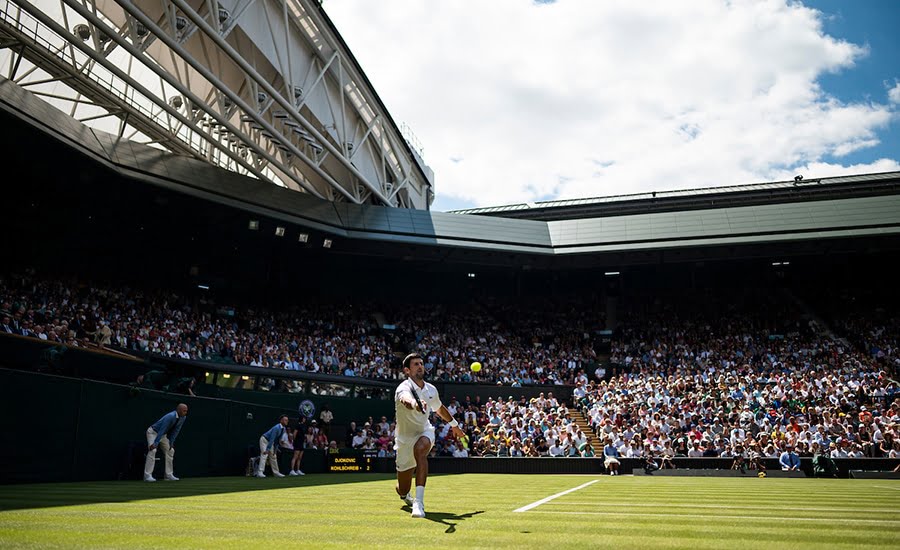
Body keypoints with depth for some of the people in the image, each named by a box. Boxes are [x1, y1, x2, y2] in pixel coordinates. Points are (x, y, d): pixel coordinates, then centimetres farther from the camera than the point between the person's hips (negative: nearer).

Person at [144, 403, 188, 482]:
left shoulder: (183, 418, -10)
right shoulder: (170, 416, -34)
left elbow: (176, 430, -2)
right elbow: (162, 429, -35)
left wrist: (171, 442, -5)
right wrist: (155, 443, -36)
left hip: (163, 435, 8)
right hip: (153, 432, -8)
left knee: (170, 450, 3)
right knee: (152, 450, -22)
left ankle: (169, 475, 7)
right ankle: (147, 475, -20)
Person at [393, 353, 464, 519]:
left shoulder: (431, 390, -4)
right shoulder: (404, 388, -22)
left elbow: (439, 408, 19)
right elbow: (406, 399, -50)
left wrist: (454, 424, 29)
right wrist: (414, 403, -72)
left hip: (424, 432, 2)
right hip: (404, 438, -2)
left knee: (420, 448, -37)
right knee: (403, 489, 8)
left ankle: (419, 502, -39)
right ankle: (404, 494, 51)